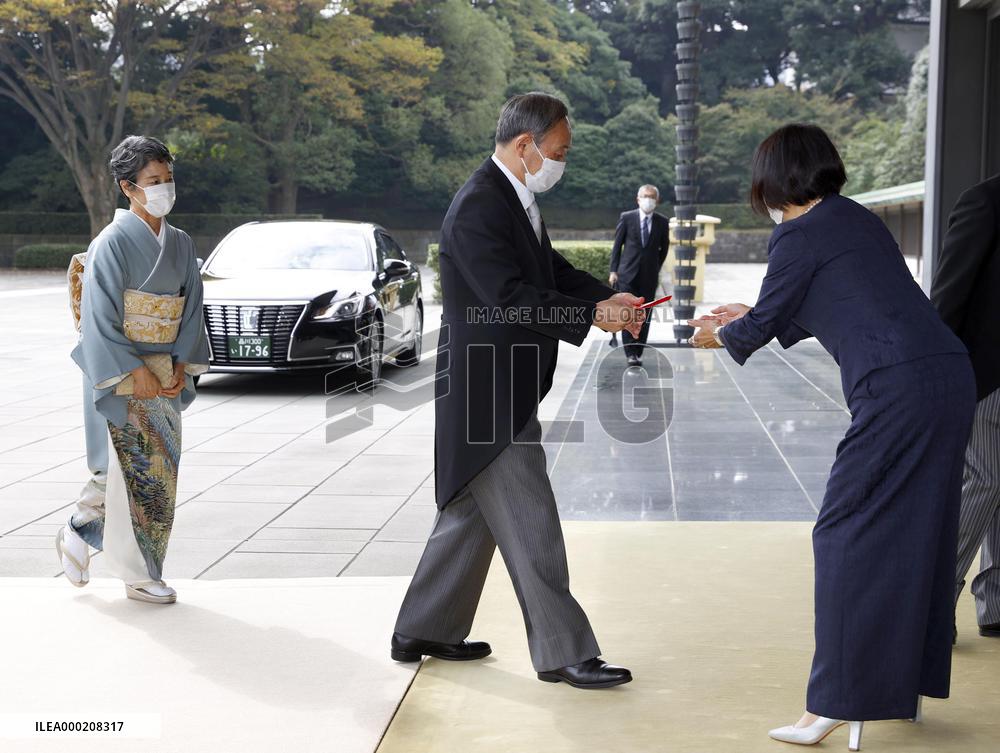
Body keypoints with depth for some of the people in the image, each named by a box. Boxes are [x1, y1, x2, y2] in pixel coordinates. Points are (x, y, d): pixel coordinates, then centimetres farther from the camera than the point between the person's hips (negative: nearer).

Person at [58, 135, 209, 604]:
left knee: (161, 471, 8)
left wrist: (182, 365, -2)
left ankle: (81, 535, 25)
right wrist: (135, 373, -17)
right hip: (122, 373, -7)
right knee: (138, 470, -4)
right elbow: (101, 316, -13)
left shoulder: (180, 244, 10)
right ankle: (139, 575, 10)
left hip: (165, 375, 7)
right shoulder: (113, 242, -10)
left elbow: (192, 309, 11)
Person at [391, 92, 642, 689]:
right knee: (531, 526, -4)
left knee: (472, 514, 18)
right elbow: (510, 297, -26)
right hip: (489, 392, -11)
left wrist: (607, 297, 4)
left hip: (507, 391, 11)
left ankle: (424, 632, 30)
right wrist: (591, 315, -21)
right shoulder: (478, 208, -19)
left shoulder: (517, 200, 13)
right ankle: (563, 653, 6)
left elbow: (552, 269, 20)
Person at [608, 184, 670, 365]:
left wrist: (656, 268, 12)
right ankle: (630, 353, -10)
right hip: (628, 274, -2)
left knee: (645, 316, 4)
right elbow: (617, 245, 4)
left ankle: (638, 352, 12)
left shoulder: (662, 222, 4)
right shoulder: (627, 218, 0)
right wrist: (613, 270, 1)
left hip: (649, 276, 2)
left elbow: (664, 248, 15)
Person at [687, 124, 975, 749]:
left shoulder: (800, 235, -5)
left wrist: (719, 335, 26)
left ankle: (840, 703, 0)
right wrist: (749, 319, 42)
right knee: (916, 535, 16)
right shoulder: (858, 219, 20)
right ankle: (907, 681, 27)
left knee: (847, 534, -2)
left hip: (897, 391, -9)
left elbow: (762, 324, 5)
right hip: (951, 381, 9)